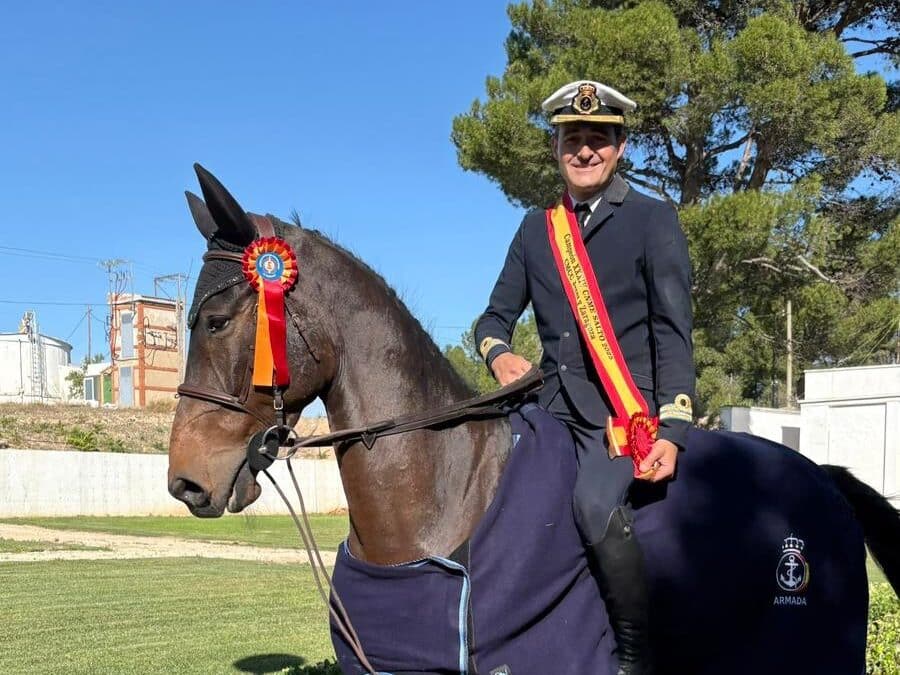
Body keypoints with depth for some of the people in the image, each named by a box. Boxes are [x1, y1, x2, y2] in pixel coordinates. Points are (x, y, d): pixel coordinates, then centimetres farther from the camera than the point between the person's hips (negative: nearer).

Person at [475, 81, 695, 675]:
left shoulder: (653, 220, 1)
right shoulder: (536, 229, 15)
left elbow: (673, 333, -4)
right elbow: (496, 316, 20)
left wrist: (672, 431, -15)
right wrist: (498, 353, -5)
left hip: (625, 406, -6)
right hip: (553, 405, 6)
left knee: (594, 501, -32)